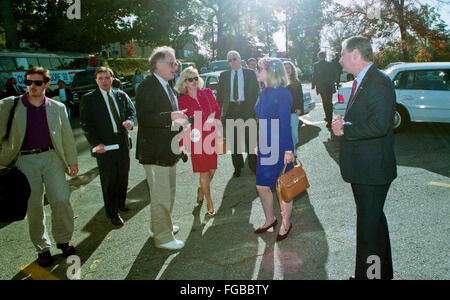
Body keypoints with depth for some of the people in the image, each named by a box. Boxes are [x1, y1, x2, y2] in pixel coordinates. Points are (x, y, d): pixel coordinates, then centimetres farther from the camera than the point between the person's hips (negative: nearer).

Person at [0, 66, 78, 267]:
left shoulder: (57, 108, 9)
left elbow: (67, 136, 13)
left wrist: (72, 161, 12)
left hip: (51, 157, 1)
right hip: (25, 160, 0)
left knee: (61, 200, -6)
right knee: (33, 206, 4)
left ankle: (63, 240, 16)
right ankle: (42, 248, 19)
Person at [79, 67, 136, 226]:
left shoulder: (121, 95, 11)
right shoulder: (88, 99, 0)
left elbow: (131, 111, 16)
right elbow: (85, 123, -4)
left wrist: (129, 121, -9)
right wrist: (95, 143, -15)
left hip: (123, 143, 4)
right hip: (104, 145, -4)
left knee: (123, 176, 14)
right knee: (109, 180, 2)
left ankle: (121, 203, 36)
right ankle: (113, 213, 15)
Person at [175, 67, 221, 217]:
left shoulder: (207, 93, 6)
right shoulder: (182, 100, 0)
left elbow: (217, 109, 12)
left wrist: (213, 117, -9)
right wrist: (184, 142, -6)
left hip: (211, 136, 3)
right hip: (196, 138, -3)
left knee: (212, 169, 6)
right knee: (204, 171, -1)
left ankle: (201, 190, 38)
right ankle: (210, 204, 13)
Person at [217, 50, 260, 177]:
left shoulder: (250, 74, 5)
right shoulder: (224, 75, 9)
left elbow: (256, 92, 3)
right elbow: (220, 94, 8)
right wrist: (219, 112, -1)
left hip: (247, 109, -1)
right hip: (231, 109, 2)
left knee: (250, 139, 5)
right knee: (234, 140, 7)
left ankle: (253, 166, 19)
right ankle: (237, 166, 21)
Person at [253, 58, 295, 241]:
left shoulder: (281, 93, -14)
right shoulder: (264, 93, 11)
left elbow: (285, 124, -17)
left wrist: (288, 150, -18)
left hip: (280, 148, -8)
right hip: (265, 148, 8)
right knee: (262, 186, 13)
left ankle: (286, 224, 26)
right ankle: (270, 219, 33)